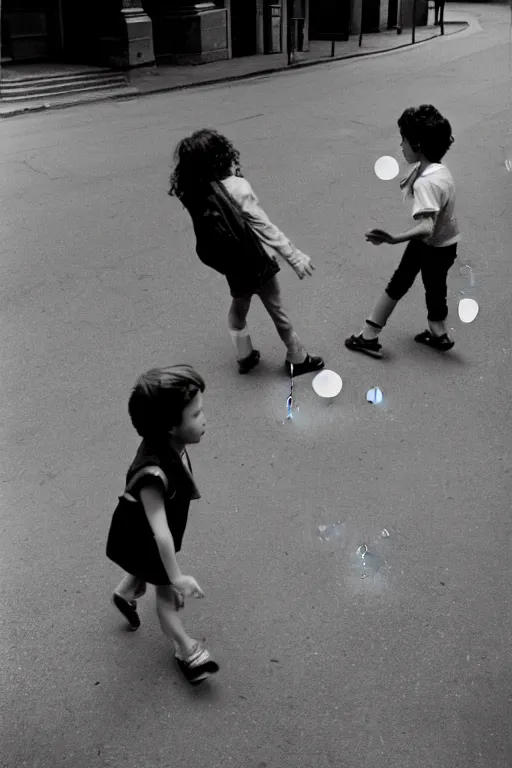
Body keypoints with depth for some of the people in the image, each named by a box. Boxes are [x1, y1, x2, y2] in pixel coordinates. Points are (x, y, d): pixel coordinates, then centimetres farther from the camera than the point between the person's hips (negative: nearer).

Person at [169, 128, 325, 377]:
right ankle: (297, 359, 31)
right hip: (254, 258, -5)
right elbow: (266, 228, -24)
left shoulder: (193, 192, -13)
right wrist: (295, 256, -17)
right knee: (276, 310, 13)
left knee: (239, 303, 29)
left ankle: (244, 356, 42)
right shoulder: (236, 188, -30)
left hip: (229, 259, 6)